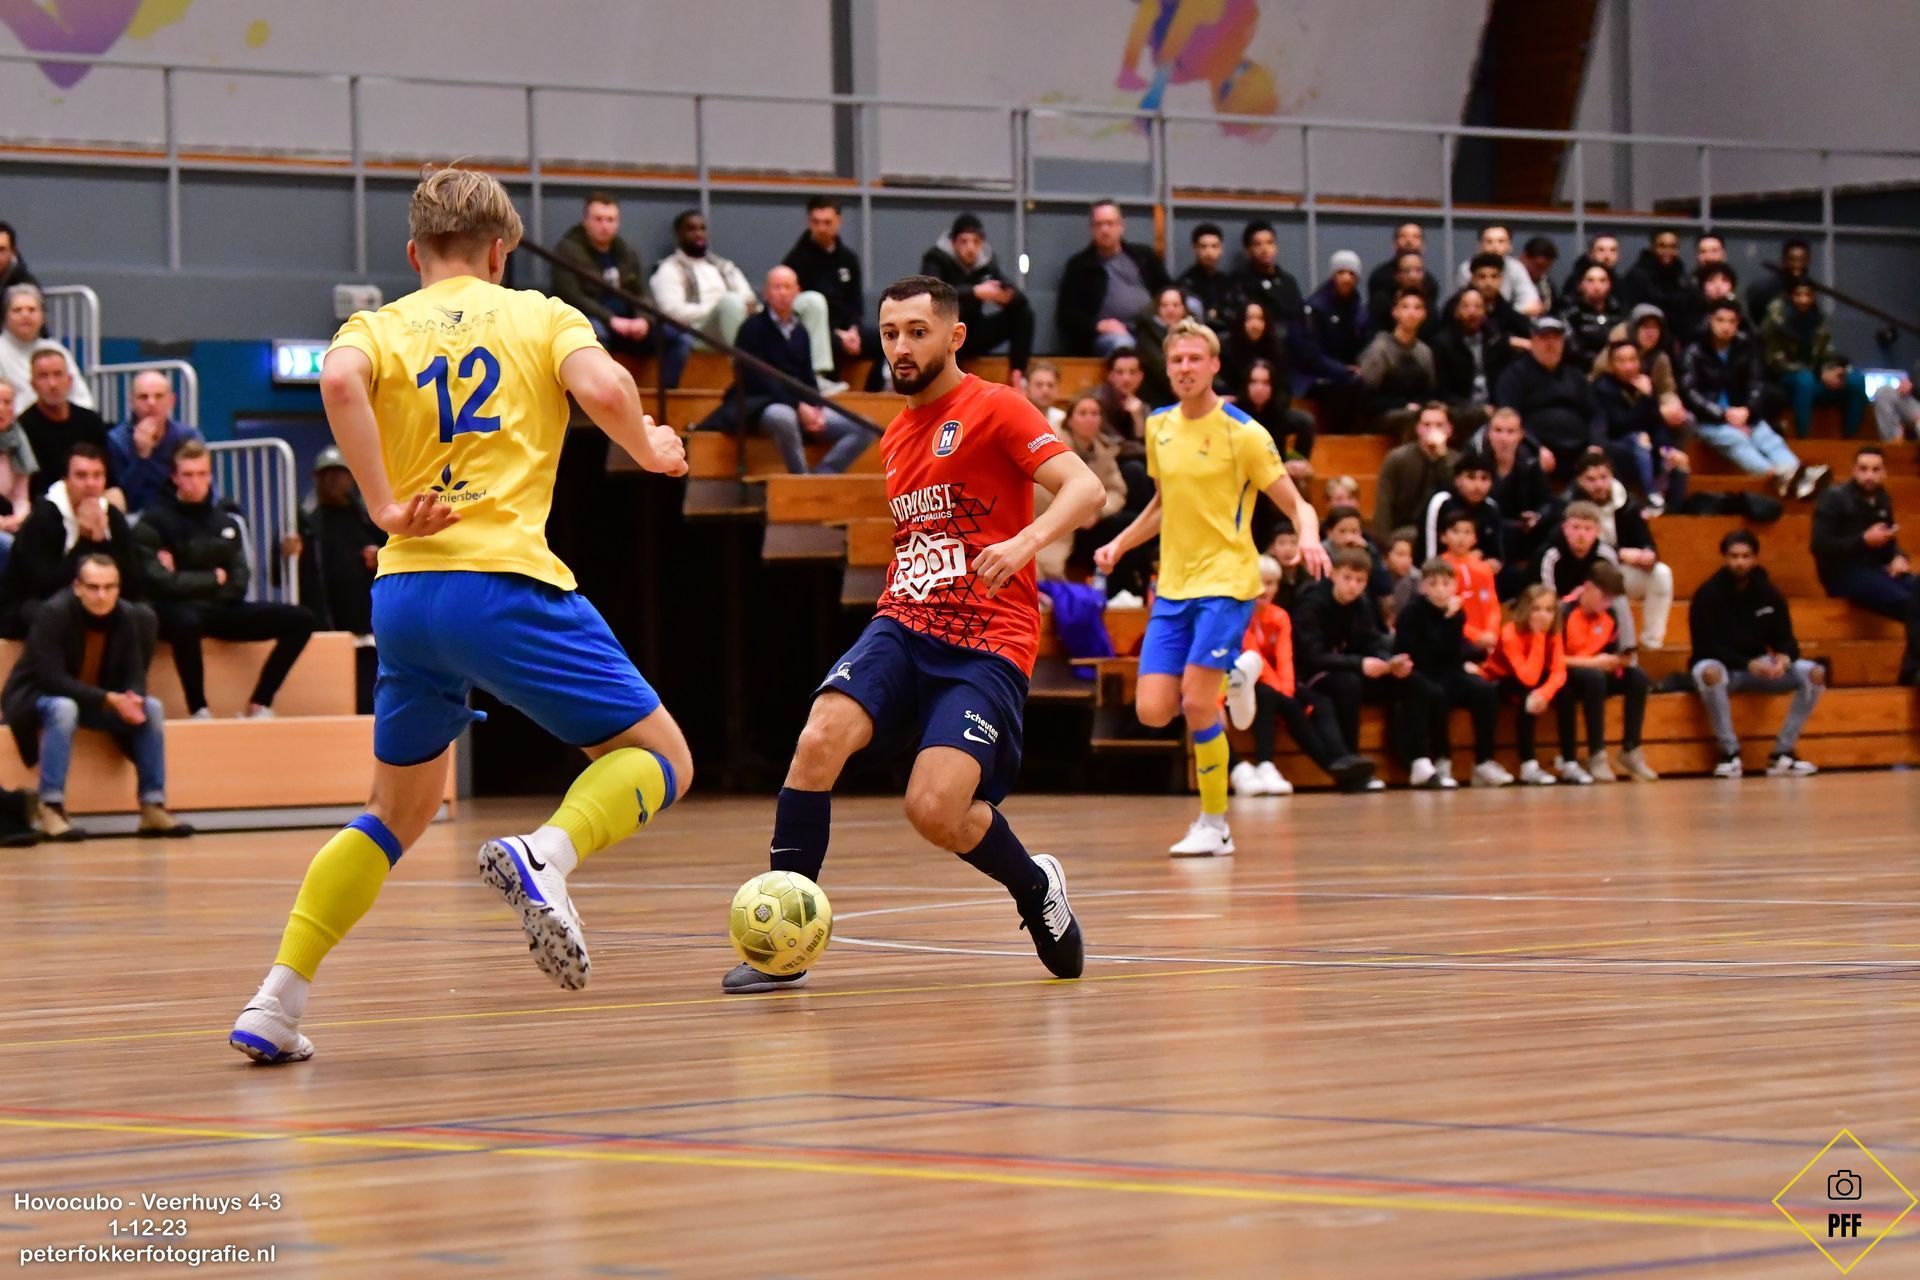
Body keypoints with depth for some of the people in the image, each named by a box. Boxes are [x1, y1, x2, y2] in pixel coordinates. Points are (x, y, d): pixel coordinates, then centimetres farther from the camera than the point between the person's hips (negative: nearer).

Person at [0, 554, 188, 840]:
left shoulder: (128, 616, -10)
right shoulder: (53, 614, -26)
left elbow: (134, 674, -7)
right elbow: (52, 678, -30)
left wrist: (134, 699, -32)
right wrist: (107, 699, -38)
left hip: (99, 700, 6)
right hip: (36, 698, -6)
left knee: (151, 707, -16)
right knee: (63, 708, -39)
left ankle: (153, 808, -15)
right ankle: (51, 811, -37)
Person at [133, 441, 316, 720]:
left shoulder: (226, 522, 15)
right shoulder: (153, 522, -2)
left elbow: (238, 585, 4)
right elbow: (160, 583, -15)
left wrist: (191, 583, -10)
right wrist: (213, 579, -4)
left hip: (221, 610, 6)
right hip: (177, 610, -6)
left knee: (300, 620, -9)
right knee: (186, 621, -43)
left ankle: (259, 706, -7)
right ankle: (198, 710, -27)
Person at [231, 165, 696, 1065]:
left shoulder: (378, 327, 15)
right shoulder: (541, 316, 11)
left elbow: (340, 381, -9)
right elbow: (604, 389, -9)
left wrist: (385, 507, -8)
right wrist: (651, 450, 10)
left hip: (403, 593, 4)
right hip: (505, 583, -4)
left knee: (399, 811, 21)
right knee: (659, 760, 6)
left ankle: (276, 1002, 11)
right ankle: (547, 852, -25)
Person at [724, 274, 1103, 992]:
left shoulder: (995, 408, -2)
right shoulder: (896, 435, 21)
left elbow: (1085, 490, -14)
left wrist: (1025, 543, -30)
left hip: (986, 643, -6)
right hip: (902, 626, 6)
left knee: (934, 811, -21)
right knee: (821, 738, -23)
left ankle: (1036, 886, 12)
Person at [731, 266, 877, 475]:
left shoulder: (799, 332, 17)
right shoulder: (754, 327, -3)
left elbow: (808, 378, 17)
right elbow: (758, 379, -12)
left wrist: (816, 409, -5)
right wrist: (798, 406, -19)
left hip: (803, 407, 7)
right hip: (763, 405, -7)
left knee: (864, 429, -8)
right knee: (783, 417, -44)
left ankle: (821, 476, -19)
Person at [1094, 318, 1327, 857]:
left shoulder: (1242, 433, -8)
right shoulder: (1159, 427, 9)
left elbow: (1295, 504, -7)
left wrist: (1309, 538, -28)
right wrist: (1119, 544, 13)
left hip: (1226, 582, -6)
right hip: (1173, 588, 6)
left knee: (1197, 701, -16)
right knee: (1152, 711, -5)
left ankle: (1214, 825, 0)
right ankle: (1229, 674, 25)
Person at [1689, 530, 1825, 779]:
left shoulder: (1769, 594, 3)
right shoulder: (1708, 594, -11)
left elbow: (1785, 639, 4)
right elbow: (1706, 646, -15)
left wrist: (1784, 657, -23)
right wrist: (1748, 664, -29)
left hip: (1758, 666, 5)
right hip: (1721, 664, -4)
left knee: (1815, 673, -16)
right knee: (1709, 672, -41)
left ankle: (1783, 752, -12)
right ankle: (1729, 752, -27)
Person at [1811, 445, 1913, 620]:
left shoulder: (1882, 499, 15)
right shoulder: (1834, 498, -5)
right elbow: (1819, 546, -14)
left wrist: (1899, 557, 2)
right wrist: (1864, 541, -18)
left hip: (1876, 569, 7)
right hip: (1843, 573, -7)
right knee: (1903, 601, -32)